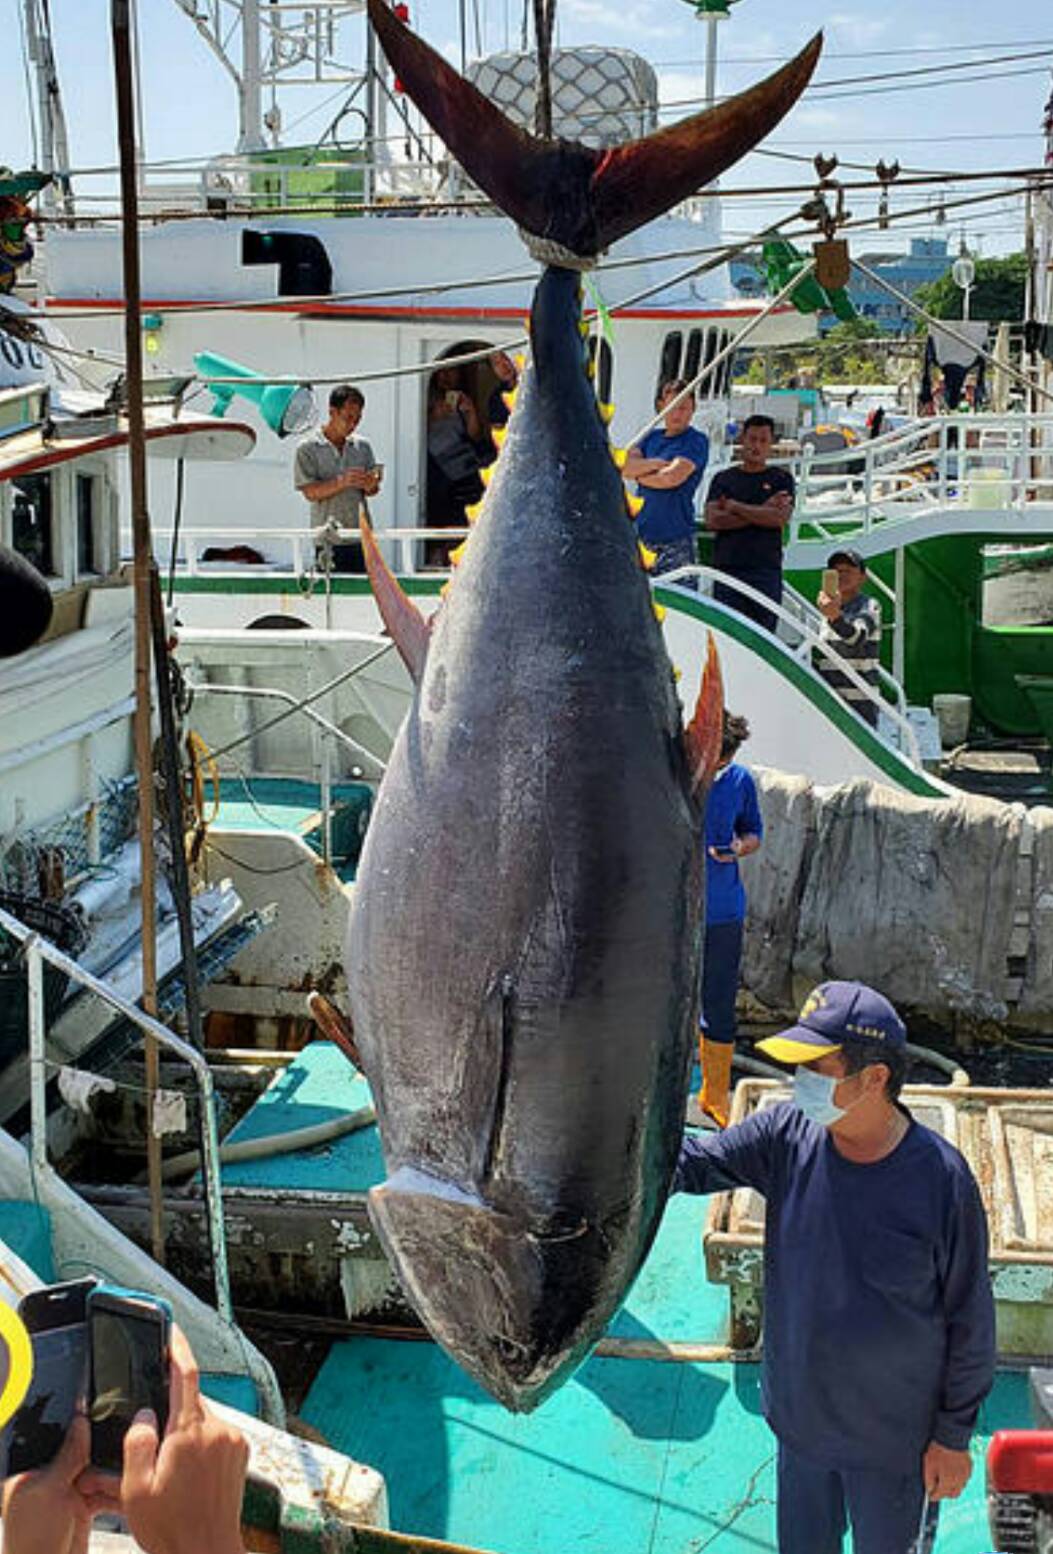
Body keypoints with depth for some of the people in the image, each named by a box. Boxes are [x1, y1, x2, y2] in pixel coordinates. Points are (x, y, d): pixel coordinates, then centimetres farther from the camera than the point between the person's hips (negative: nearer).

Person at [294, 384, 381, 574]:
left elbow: (372, 490, 13)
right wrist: (343, 482, -22)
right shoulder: (308, 448, -1)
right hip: (329, 542, -4)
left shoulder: (362, 446, 12)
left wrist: (370, 485, -12)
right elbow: (310, 492, -7)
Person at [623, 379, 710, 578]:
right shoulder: (651, 436, 16)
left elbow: (672, 477, -15)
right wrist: (656, 464, -11)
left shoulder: (697, 441, -2)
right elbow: (624, 466, 3)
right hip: (641, 535, 5)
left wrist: (639, 475, 1)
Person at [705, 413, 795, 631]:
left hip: (766, 570, -1)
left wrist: (735, 507, -1)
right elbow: (712, 520, -1)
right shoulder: (723, 479, 15)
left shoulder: (781, 479, 12)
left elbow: (781, 518, -5)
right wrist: (762, 511, -3)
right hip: (727, 569, 1)